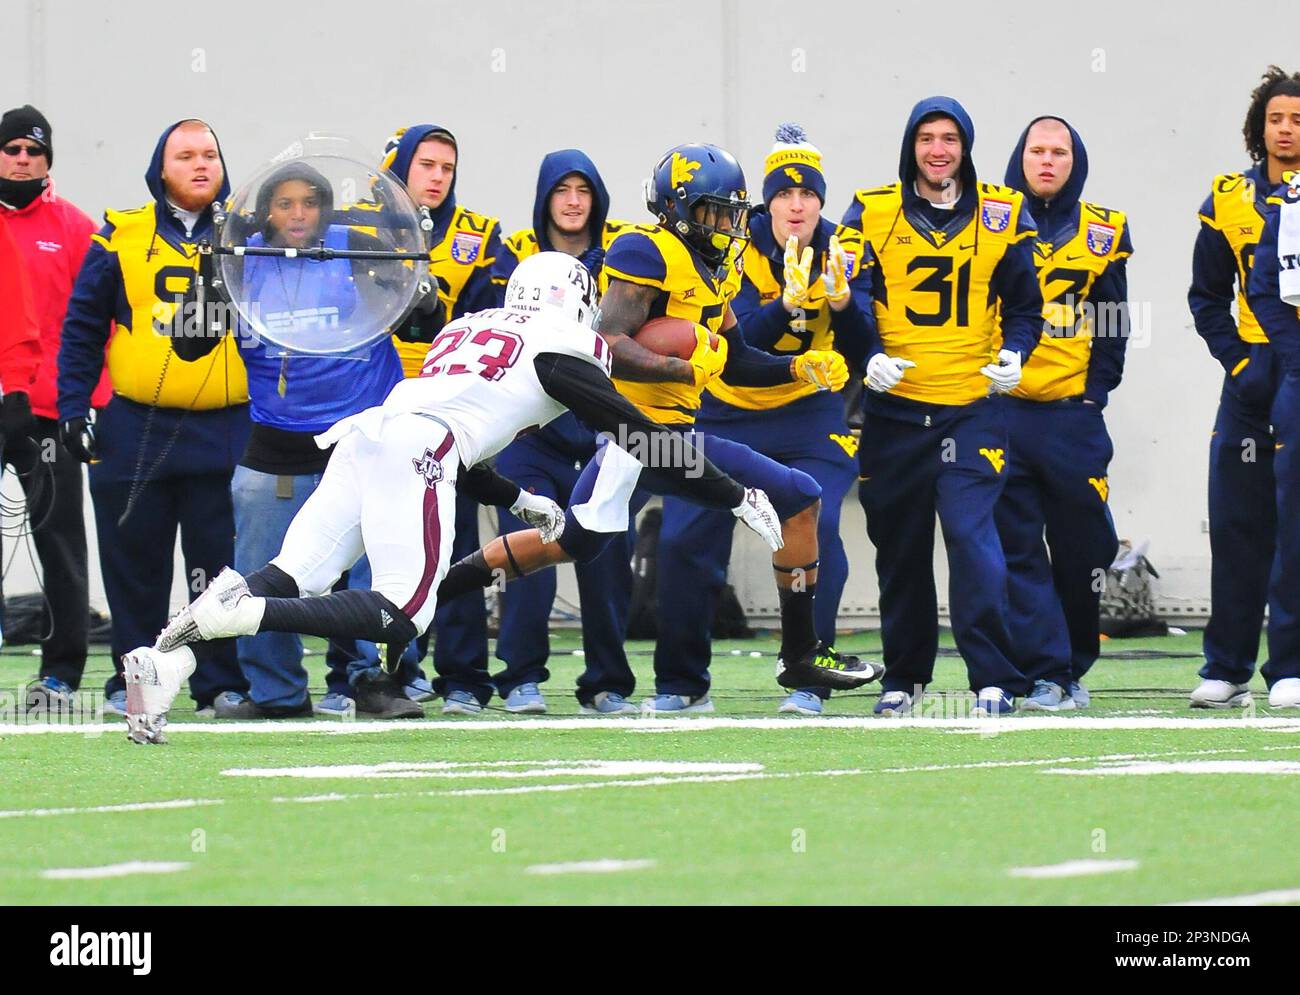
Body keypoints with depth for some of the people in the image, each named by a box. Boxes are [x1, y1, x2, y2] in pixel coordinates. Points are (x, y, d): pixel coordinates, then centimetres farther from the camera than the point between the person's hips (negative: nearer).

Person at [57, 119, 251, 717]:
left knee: (222, 566, -1)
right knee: (134, 565, 5)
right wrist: (73, 409, 1)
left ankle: (224, 681, 7)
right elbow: (82, 328, 9)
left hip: (225, 435, 0)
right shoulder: (122, 237, 6)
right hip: (135, 434, 1)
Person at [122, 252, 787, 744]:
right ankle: (241, 615, -29)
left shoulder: (469, 328, 32)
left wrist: (518, 501, 50)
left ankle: (166, 655, -22)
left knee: (293, 578, 0)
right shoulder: (563, 347, 12)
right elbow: (638, 438, 13)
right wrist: (737, 499, 21)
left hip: (363, 433, 7)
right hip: (414, 450, -7)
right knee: (403, 615, -11)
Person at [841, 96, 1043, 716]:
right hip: (894, 408, 2)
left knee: (971, 533, -15)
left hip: (972, 405, -1)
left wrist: (1013, 354, -7)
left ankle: (994, 681, -13)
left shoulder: (1003, 216, 4)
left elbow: (1025, 303, 12)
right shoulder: (871, 213, 3)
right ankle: (903, 677, 25)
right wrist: (868, 358, -11)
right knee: (899, 546, 9)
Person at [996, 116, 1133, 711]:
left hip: (1073, 415, 1)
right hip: (1001, 412, -1)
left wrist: (1094, 391, 0)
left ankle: (1074, 667, 21)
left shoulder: (1103, 233, 10)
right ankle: (1045, 674, -4)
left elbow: (1113, 326, 11)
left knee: (1083, 546, 5)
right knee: (1017, 548, -5)